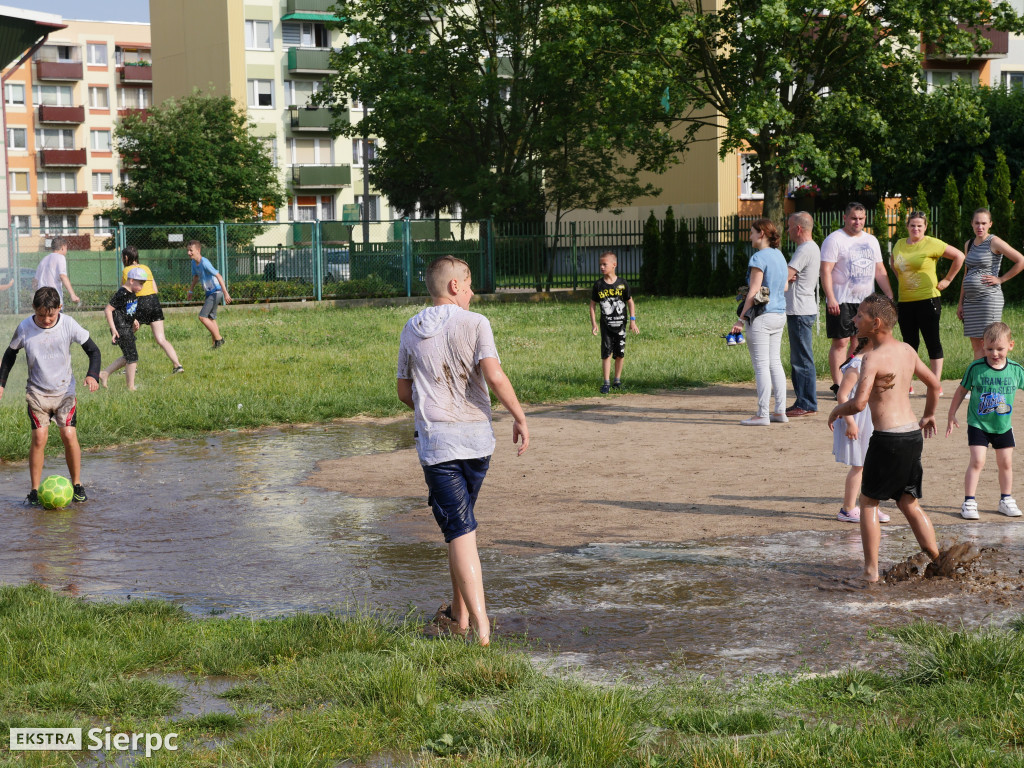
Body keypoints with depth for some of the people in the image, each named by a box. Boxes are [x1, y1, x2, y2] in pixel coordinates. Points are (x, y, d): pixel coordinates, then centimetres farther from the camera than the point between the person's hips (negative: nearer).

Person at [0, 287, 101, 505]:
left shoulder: (68, 324, -10)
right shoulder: (25, 328, -8)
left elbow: (93, 350, -2)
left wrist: (92, 375, -17)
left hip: (65, 391, 0)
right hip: (37, 393, 0)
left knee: (69, 435, -11)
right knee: (39, 438, -10)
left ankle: (77, 485, 6)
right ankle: (34, 491, 0)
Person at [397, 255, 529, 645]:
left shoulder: (412, 331, 7)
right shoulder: (474, 323, -2)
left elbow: (404, 392, 16)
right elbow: (494, 376, -15)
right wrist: (520, 418, -7)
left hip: (436, 439, 0)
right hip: (477, 437, 0)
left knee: (460, 530, -7)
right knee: (460, 521, 19)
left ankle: (480, 626, -18)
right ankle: (459, 614, 27)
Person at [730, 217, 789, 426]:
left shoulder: (759, 258, -14)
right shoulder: (779, 256, 12)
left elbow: (753, 292, -17)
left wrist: (742, 318, -14)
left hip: (761, 316, -9)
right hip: (779, 315, 9)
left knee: (761, 365, -5)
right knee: (775, 363, 14)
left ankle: (762, 414, -4)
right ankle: (780, 411, 15)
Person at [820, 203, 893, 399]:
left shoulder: (871, 240, 16)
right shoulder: (834, 240, -5)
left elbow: (880, 271, 20)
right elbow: (826, 270, -12)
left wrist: (890, 296, 12)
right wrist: (830, 298, -21)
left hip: (866, 301, 6)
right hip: (841, 301, -6)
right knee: (841, 342, -7)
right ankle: (837, 386, -6)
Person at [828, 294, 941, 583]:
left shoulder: (873, 358, -14)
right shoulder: (907, 350, 10)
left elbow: (859, 402, -24)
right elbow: (934, 383, 23)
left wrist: (837, 411, -3)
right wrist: (928, 416, 39)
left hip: (887, 439, -7)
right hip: (914, 435, 7)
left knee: (868, 502, 8)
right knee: (910, 503, 17)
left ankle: (871, 569, 6)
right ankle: (938, 562, 15)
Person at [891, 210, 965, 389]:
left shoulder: (932, 244, -6)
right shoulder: (899, 244, 12)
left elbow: (959, 256, -6)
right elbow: (894, 263, 33)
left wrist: (947, 280, -4)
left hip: (927, 299, -6)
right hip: (905, 301, 6)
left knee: (932, 342, -3)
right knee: (909, 343, 9)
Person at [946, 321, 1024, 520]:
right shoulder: (975, 368, -12)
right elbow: (962, 390, 0)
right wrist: (951, 415, 4)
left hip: (1003, 427, 3)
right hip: (978, 424, -3)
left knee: (1006, 463, 10)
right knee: (977, 461, -11)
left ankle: (1006, 500, 26)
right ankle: (969, 502, -5)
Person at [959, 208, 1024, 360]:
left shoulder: (994, 242, -6)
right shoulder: (969, 245, 15)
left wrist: (1000, 279, -8)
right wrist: (961, 303, 19)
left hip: (989, 297, -7)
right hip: (970, 300, 7)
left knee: (987, 345, -9)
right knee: (976, 346, 5)